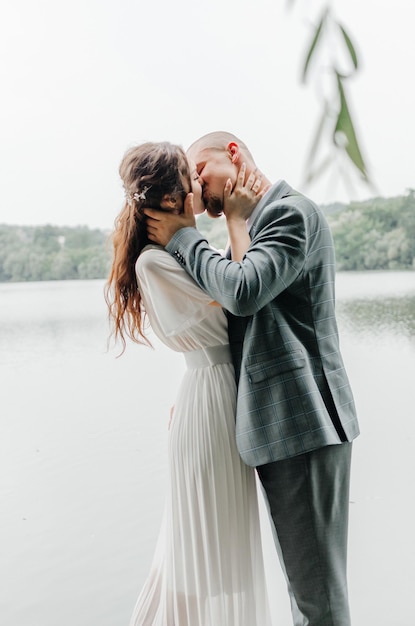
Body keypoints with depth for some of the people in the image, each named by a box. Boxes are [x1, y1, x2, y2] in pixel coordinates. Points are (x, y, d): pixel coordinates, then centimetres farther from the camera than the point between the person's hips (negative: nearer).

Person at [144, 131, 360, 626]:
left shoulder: (292, 211, -9)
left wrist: (182, 239, -9)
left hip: (303, 423, -9)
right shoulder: (252, 226, 19)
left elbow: (244, 292, -25)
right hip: (278, 425, 9)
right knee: (301, 579, 19)